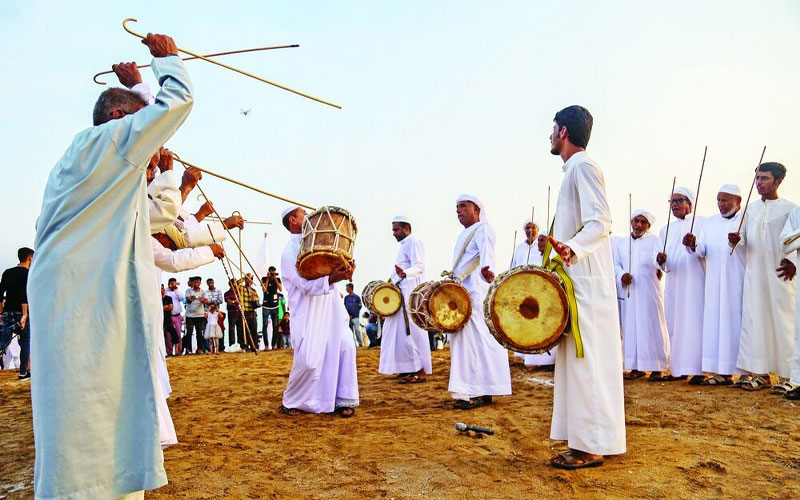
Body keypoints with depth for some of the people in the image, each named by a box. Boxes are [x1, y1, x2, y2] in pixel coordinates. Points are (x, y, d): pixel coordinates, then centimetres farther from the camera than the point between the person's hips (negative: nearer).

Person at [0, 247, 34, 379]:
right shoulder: (28, 273, -7)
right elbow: (25, 295, -18)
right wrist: (25, 315, -22)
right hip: (21, 313, -5)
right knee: (25, 342, 7)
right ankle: (23, 372, 8)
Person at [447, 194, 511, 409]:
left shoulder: (483, 229, -7)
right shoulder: (464, 234, 23)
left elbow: (486, 254, -27)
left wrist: (486, 270, -47)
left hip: (476, 294, -10)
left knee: (476, 339, -12)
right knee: (466, 339, 8)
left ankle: (482, 393, -9)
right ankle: (472, 391, 12)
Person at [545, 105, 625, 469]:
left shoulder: (583, 166, -10)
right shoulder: (574, 169, 20)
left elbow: (600, 223, -20)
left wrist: (571, 248, -36)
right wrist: (563, 248, 28)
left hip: (587, 281, -10)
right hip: (575, 279, 10)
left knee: (587, 359, -7)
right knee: (577, 359, 11)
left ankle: (591, 448, -1)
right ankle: (585, 441, 18)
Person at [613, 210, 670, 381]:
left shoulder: (655, 241, 7)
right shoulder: (620, 243, 16)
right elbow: (615, 265, 13)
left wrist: (660, 264, -25)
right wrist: (621, 275, -6)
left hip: (650, 292, -3)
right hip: (628, 292, 3)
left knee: (652, 326, -2)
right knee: (631, 327, 2)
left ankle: (657, 367, 4)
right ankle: (637, 366, 8)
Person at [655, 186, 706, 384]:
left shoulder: (700, 222, 5)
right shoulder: (666, 229, 21)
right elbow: (657, 250, 9)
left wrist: (694, 244, -30)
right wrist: (659, 258, -15)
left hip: (694, 279, -5)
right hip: (673, 281, 5)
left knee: (694, 321, -10)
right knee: (674, 323, 4)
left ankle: (697, 369, -9)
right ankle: (678, 369, 9)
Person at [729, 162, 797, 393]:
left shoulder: (789, 208, -1)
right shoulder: (751, 208, 13)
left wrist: (793, 260, -19)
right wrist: (737, 240, -5)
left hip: (779, 274, -4)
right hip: (754, 273, 5)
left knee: (782, 322, -3)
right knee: (754, 320, 3)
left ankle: (786, 376, 4)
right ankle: (761, 374, 10)